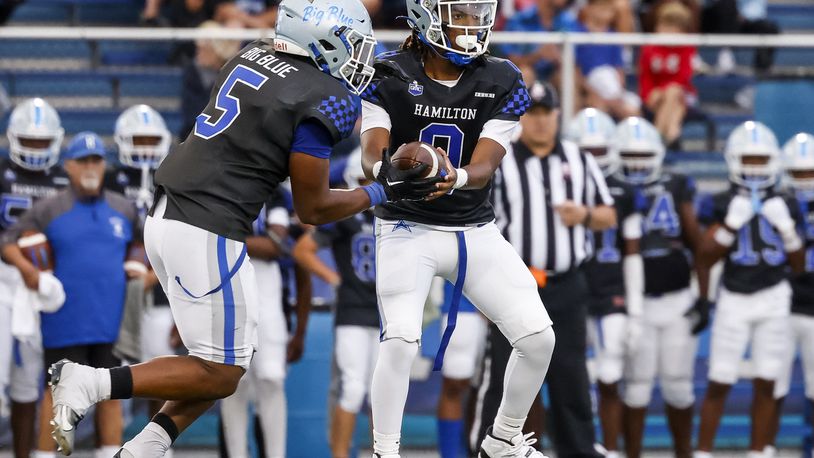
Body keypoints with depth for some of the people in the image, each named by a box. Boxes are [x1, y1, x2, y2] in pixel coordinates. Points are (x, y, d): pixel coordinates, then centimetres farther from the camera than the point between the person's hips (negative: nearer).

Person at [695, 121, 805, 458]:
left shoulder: (783, 207, 5)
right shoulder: (722, 206, -3)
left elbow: (798, 265, 7)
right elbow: (704, 260, -8)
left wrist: (786, 228, -7)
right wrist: (732, 224, -16)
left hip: (774, 297, 3)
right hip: (734, 299, -2)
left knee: (765, 383, 4)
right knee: (719, 383, -3)